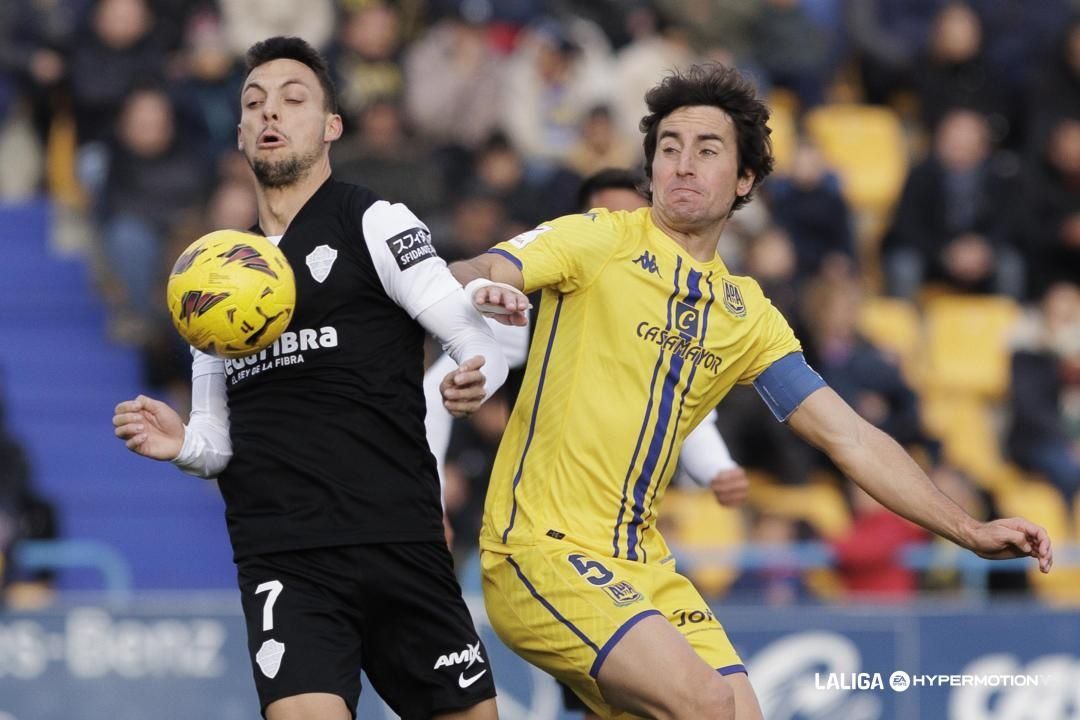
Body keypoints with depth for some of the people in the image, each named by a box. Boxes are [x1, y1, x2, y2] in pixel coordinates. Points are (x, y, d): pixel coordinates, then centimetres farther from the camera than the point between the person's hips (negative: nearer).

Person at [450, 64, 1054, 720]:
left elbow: (848, 437, 13)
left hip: (642, 566, 7)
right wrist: (479, 289, -43)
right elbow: (475, 276, -18)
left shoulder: (747, 314, 13)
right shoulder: (601, 241, -3)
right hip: (539, 547, -7)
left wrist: (969, 532, 5)